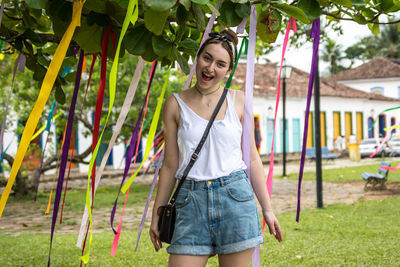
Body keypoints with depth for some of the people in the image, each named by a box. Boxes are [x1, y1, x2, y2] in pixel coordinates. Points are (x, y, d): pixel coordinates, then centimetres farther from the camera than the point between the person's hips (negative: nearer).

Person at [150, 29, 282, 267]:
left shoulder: (237, 100, 6)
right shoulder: (176, 104, 5)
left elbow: (252, 159, 9)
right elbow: (170, 165, 8)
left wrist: (267, 210, 7)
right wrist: (156, 215, 8)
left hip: (235, 196, 0)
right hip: (192, 201, 0)